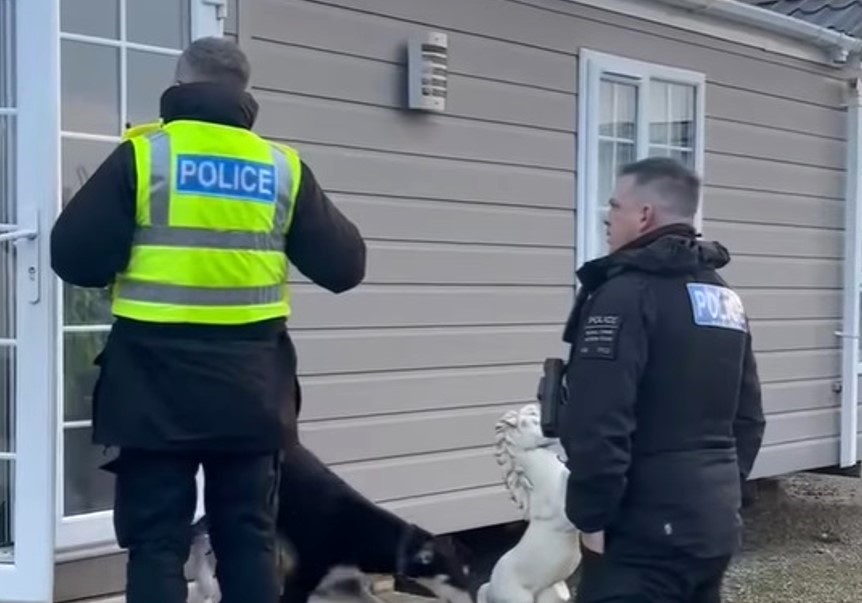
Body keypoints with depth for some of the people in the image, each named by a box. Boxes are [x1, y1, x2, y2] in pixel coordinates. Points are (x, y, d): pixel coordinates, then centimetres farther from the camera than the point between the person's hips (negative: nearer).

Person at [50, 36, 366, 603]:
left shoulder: (143, 155, -5)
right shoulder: (282, 168, 3)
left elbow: (76, 258, -7)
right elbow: (343, 266, 7)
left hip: (156, 387, -2)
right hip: (249, 387, 3)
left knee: (157, 544, 4)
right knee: (249, 540, 12)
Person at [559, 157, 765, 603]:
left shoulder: (626, 294, -15)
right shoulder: (727, 300, 14)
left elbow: (597, 426, -22)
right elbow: (748, 417, 18)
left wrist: (591, 516, -13)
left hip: (643, 533, -9)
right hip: (713, 524, 9)